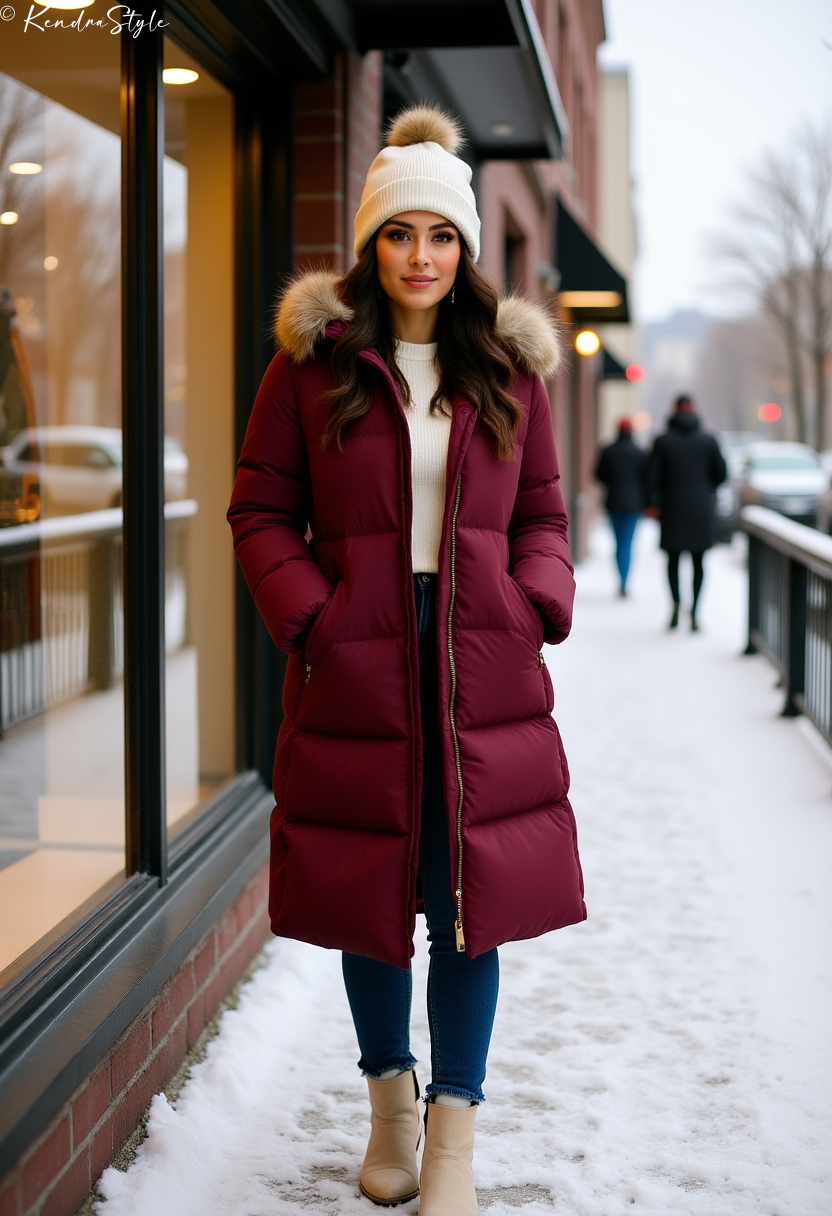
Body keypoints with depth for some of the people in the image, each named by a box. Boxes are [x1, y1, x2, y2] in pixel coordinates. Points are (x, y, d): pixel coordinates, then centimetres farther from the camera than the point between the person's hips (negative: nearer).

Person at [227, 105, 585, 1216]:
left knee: (472, 905, 0)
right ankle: (390, 1102, 30)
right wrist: (309, 617, -9)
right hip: (357, 669, -1)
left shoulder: (510, 366, 8)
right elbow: (261, 511, 3)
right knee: (370, 897, 9)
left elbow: (543, 512, 15)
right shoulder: (313, 360, 2)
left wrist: (539, 604, -3)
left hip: (484, 669, 1)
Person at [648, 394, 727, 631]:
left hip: (673, 507, -1)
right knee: (698, 560, 7)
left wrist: (656, 503, 2)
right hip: (702, 510, 1)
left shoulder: (663, 441, -3)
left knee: (673, 558, 10)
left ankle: (676, 602, -12)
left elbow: (654, 477, -6)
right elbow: (721, 473, 3)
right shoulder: (708, 440, 0)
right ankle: (694, 612, -3)